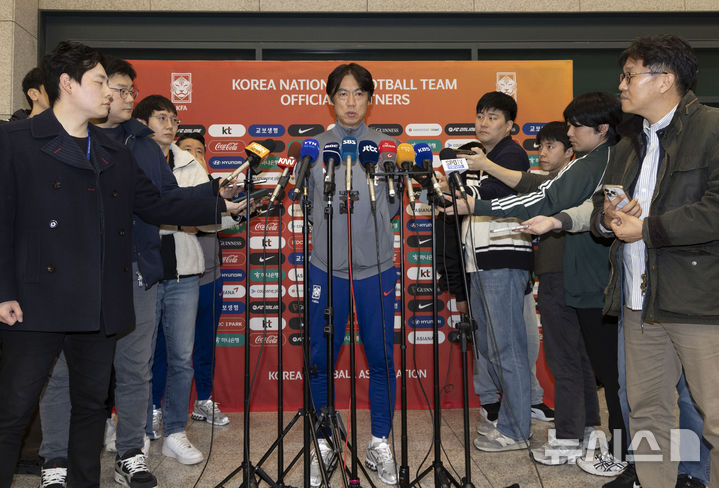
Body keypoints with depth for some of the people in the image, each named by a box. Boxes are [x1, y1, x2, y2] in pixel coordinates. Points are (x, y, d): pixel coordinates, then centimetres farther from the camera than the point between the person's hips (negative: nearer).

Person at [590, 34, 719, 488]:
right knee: (647, 412, 14)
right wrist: (606, 218, 1)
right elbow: (601, 203, 26)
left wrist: (645, 228, -14)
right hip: (641, 301, 8)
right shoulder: (631, 145, 20)